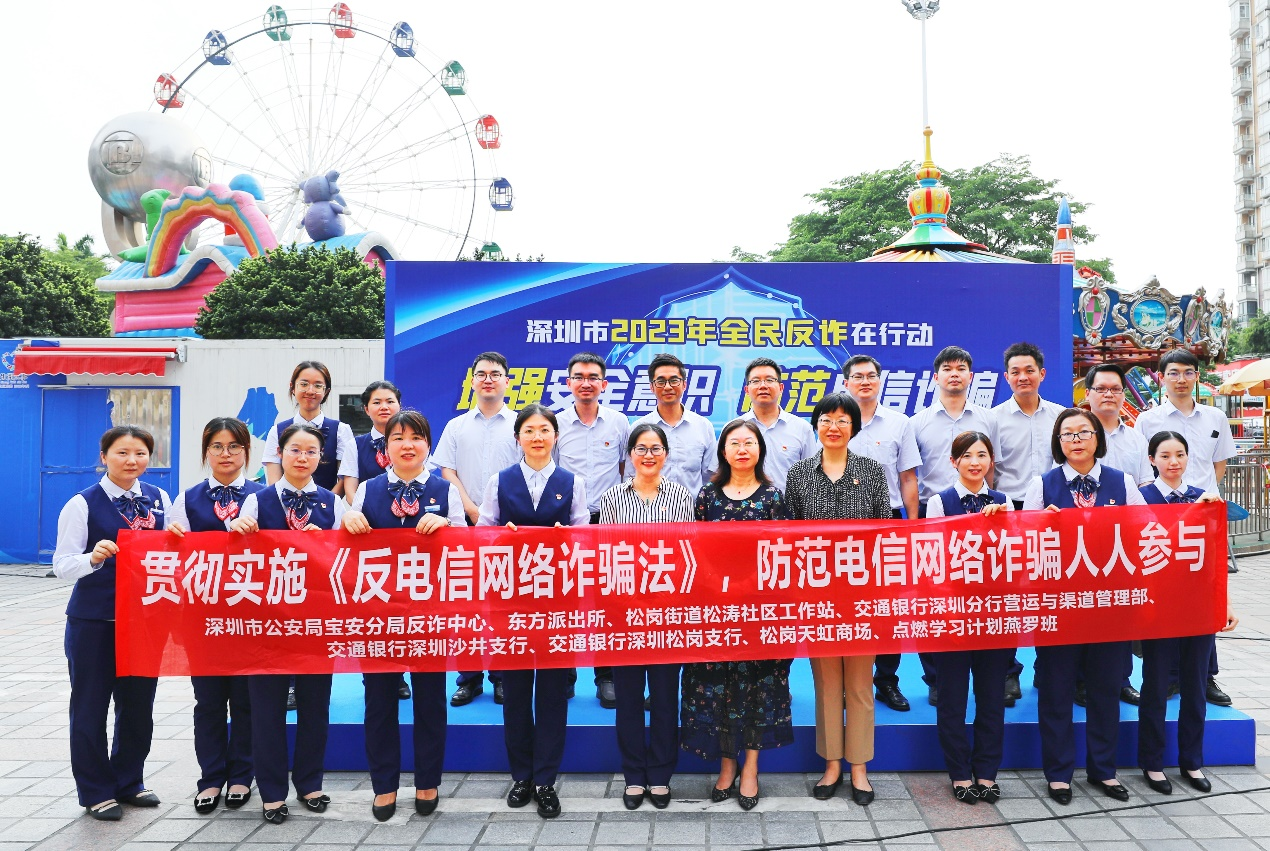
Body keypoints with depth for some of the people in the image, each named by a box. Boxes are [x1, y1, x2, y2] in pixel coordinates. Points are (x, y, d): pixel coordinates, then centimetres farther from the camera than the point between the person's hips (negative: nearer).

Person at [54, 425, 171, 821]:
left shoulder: (160, 499, 4)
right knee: (90, 706, 8)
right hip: (93, 620, -4)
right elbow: (62, 564, -11)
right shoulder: (83, 504, -8)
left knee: (139, 704, 13)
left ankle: (129, 781, 32)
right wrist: (93, 557, -30)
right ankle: (96, 791, 24)